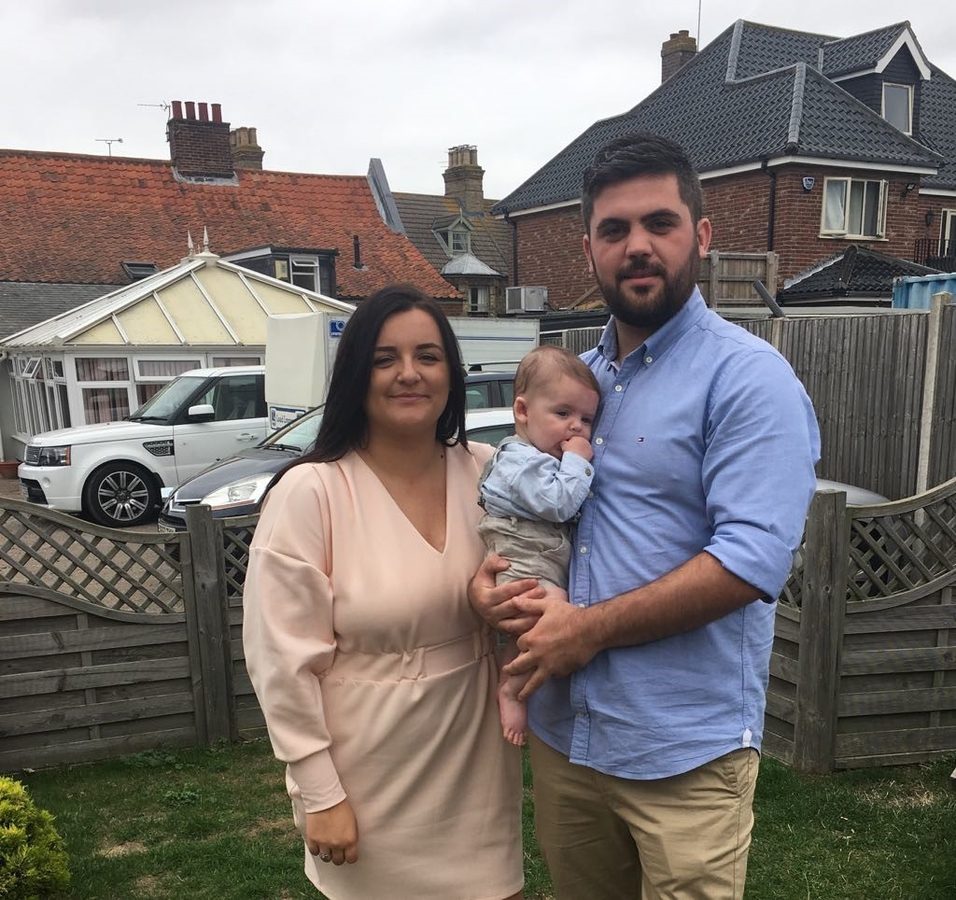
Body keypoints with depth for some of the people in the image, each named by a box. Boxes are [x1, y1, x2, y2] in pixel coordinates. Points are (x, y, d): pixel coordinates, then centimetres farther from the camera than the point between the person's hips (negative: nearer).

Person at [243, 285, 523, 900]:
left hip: (475, 752, 4)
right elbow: (283, 660, -14)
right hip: (372, 771, -3)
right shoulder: (310, 493, -18)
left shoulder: (487, 472, -5)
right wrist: (320, 793, -10)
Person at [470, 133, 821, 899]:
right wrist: (488, 577, -5)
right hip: (561, 731, 6)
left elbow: (753, 559, -22)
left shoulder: (748, 377, -13)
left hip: (684, 752, -6)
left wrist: (590, 628, -19)